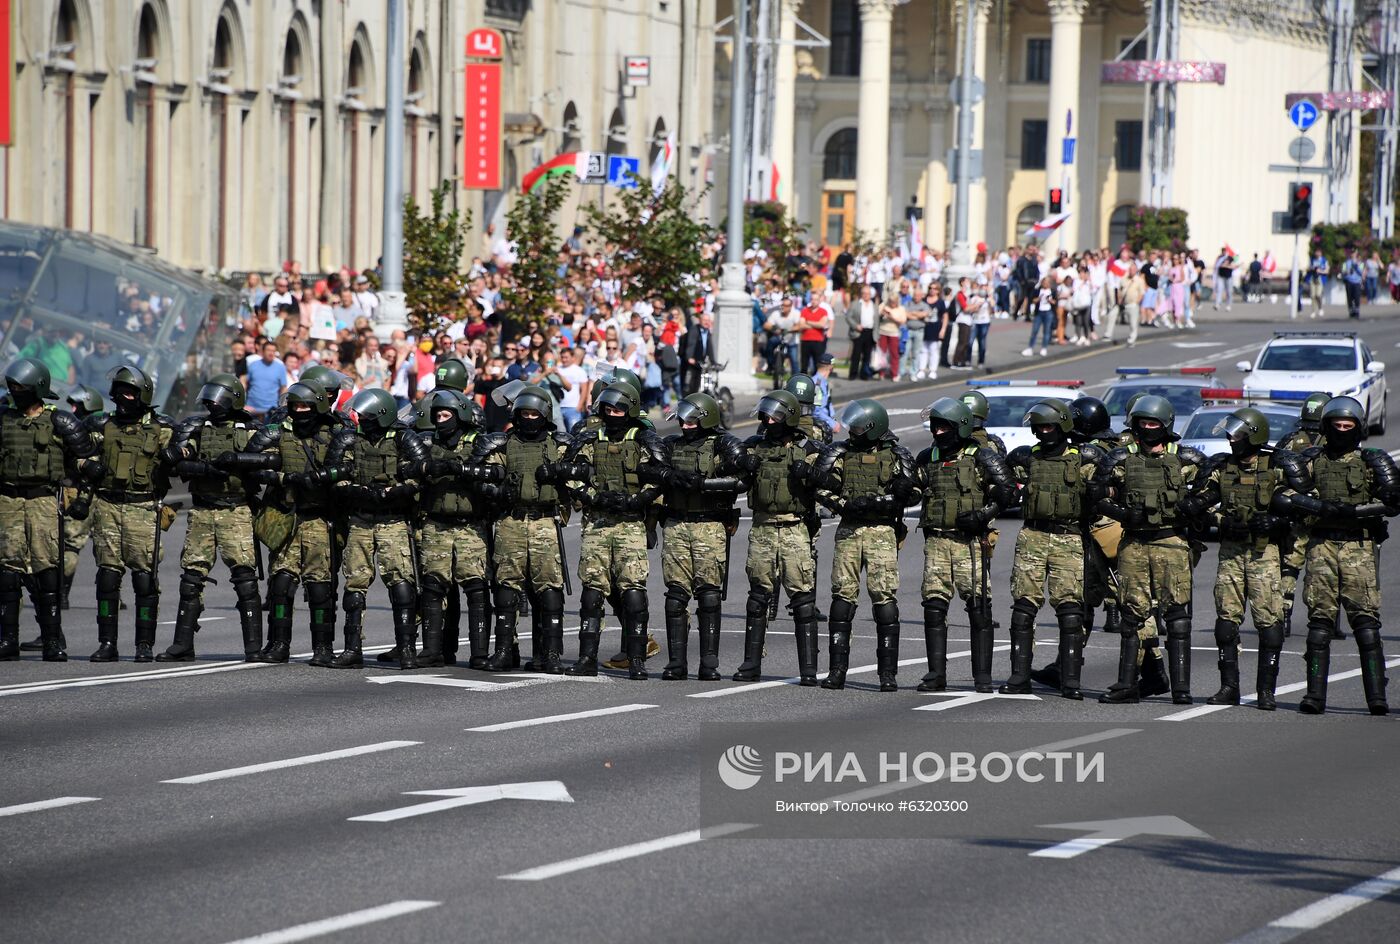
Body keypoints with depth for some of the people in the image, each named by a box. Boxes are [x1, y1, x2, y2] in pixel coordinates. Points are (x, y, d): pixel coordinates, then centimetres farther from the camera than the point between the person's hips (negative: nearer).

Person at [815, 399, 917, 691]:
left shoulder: (896, 456, 1)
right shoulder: (842, 453, 10)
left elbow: (906, 494, -7)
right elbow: (823, 488, 4)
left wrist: (874, 502, -18)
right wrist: (844, 505, -13)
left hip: (882, 532, -3)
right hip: (848, 531, 3)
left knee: (884, 598, -7)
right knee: (842, 596, -1)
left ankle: (887, 673, -4)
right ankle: (837, 670, 3)